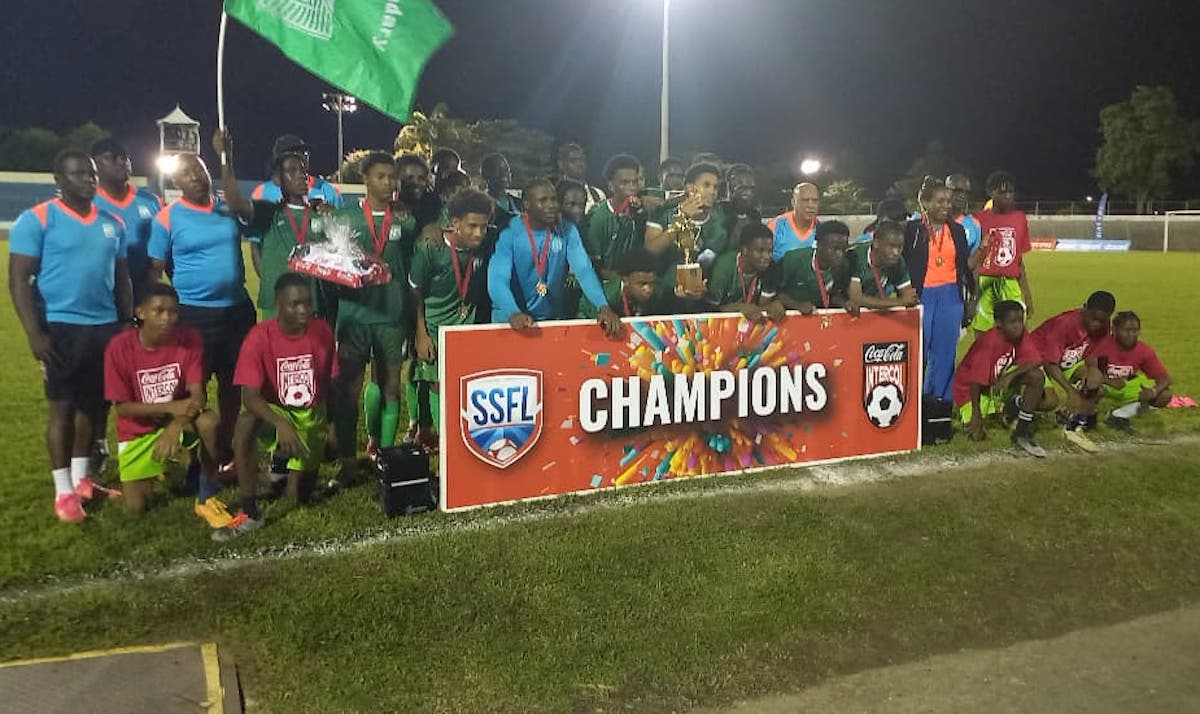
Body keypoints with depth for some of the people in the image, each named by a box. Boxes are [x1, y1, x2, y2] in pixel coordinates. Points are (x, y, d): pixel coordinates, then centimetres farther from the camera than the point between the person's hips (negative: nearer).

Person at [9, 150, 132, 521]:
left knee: (95, 404, 12)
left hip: (107, 327, 6)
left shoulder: (113, 224, 11)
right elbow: (19, 279, -9)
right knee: (63, 407, -1)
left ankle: (81, 479, 27)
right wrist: (34, 333, -16)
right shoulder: (37, 219, -5)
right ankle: (63, 492, 9)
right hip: (62, 327, -5)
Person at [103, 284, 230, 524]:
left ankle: (206, 499, -15)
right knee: (135, 508, -4)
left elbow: (197, 395, -19)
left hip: (179, 420, 0)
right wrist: (171, 407, -29)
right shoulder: (120, 347, -19)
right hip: (138, 431, 0)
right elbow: (122, 407, -15)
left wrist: (175, 427, -37)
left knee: (210, 422, -35)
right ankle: (154, 470, 31)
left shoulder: (190, 338, -16)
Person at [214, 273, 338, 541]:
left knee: (300, 496, 2)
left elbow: (329, 382, 3)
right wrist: (281, 424, -45)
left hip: (311, 416, 3)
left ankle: (289, 463, 39)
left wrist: (329, 424, 8)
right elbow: (249, 396, -29)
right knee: (246, 423, -39)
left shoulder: (323, 331, -12)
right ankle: (250, 513, -28)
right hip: (274, 410, -2)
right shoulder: (260, 336, -22)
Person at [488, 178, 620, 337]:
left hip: (552, 317, 2)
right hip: (509, 319, -2)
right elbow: (498, 279, -23)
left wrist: (604, 306, -33)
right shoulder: (508, 232, -13)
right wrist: (513, 313, -42)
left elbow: (584, 269, -15)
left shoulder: (567, 231, -4)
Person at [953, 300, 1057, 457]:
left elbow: (1035, 361, -23)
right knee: (977, 435, -17)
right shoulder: (988, 341, -27)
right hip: (969, 389, -4)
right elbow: (976, 381, -24)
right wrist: (976, 415, -22)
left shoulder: (1022, 336, -11)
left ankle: (1023, 433, -6)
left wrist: (1010, 376, -37)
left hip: (1004, 384, 5)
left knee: (1036, 376, -23)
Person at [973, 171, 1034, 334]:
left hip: (1012, 285, 4)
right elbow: (973, 261, -2)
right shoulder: (980, 219, -2)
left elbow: (1019, 260, 15)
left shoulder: (1020, 219, 10)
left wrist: (1027, 293, 15)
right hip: (986, 284, -4)